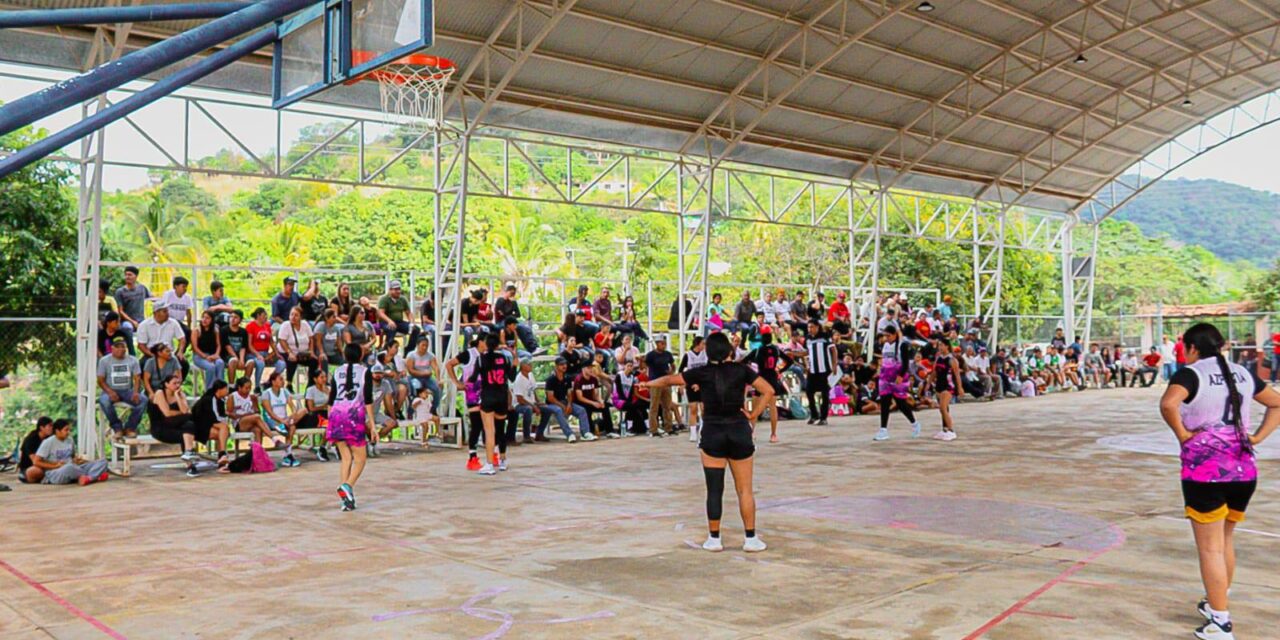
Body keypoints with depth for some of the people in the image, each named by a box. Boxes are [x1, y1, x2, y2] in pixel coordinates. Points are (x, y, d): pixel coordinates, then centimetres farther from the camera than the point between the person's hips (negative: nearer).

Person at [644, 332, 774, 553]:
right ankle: (751, 539, 8)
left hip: (712, 433, 0)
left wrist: (648, 384, 24)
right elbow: (768, 391, -5)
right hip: (740, 431, 0)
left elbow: (668, 380, 8)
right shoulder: (741, 370, 0)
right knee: (745, 489, 6)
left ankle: (714, 539, 11)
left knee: (714, 490, 6)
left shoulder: (703, 373, -1)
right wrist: (753, 415, -1)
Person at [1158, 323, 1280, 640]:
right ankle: (1216, 603, 36)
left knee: (1210, 548, 2)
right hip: (1244, 469, 6)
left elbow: (1168, 404, -29)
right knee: (1225, 540, 22)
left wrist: (1182, 434, -14)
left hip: (1205, 469, -6)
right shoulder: (1242, 374, 11)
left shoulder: (1191, 374, -9)